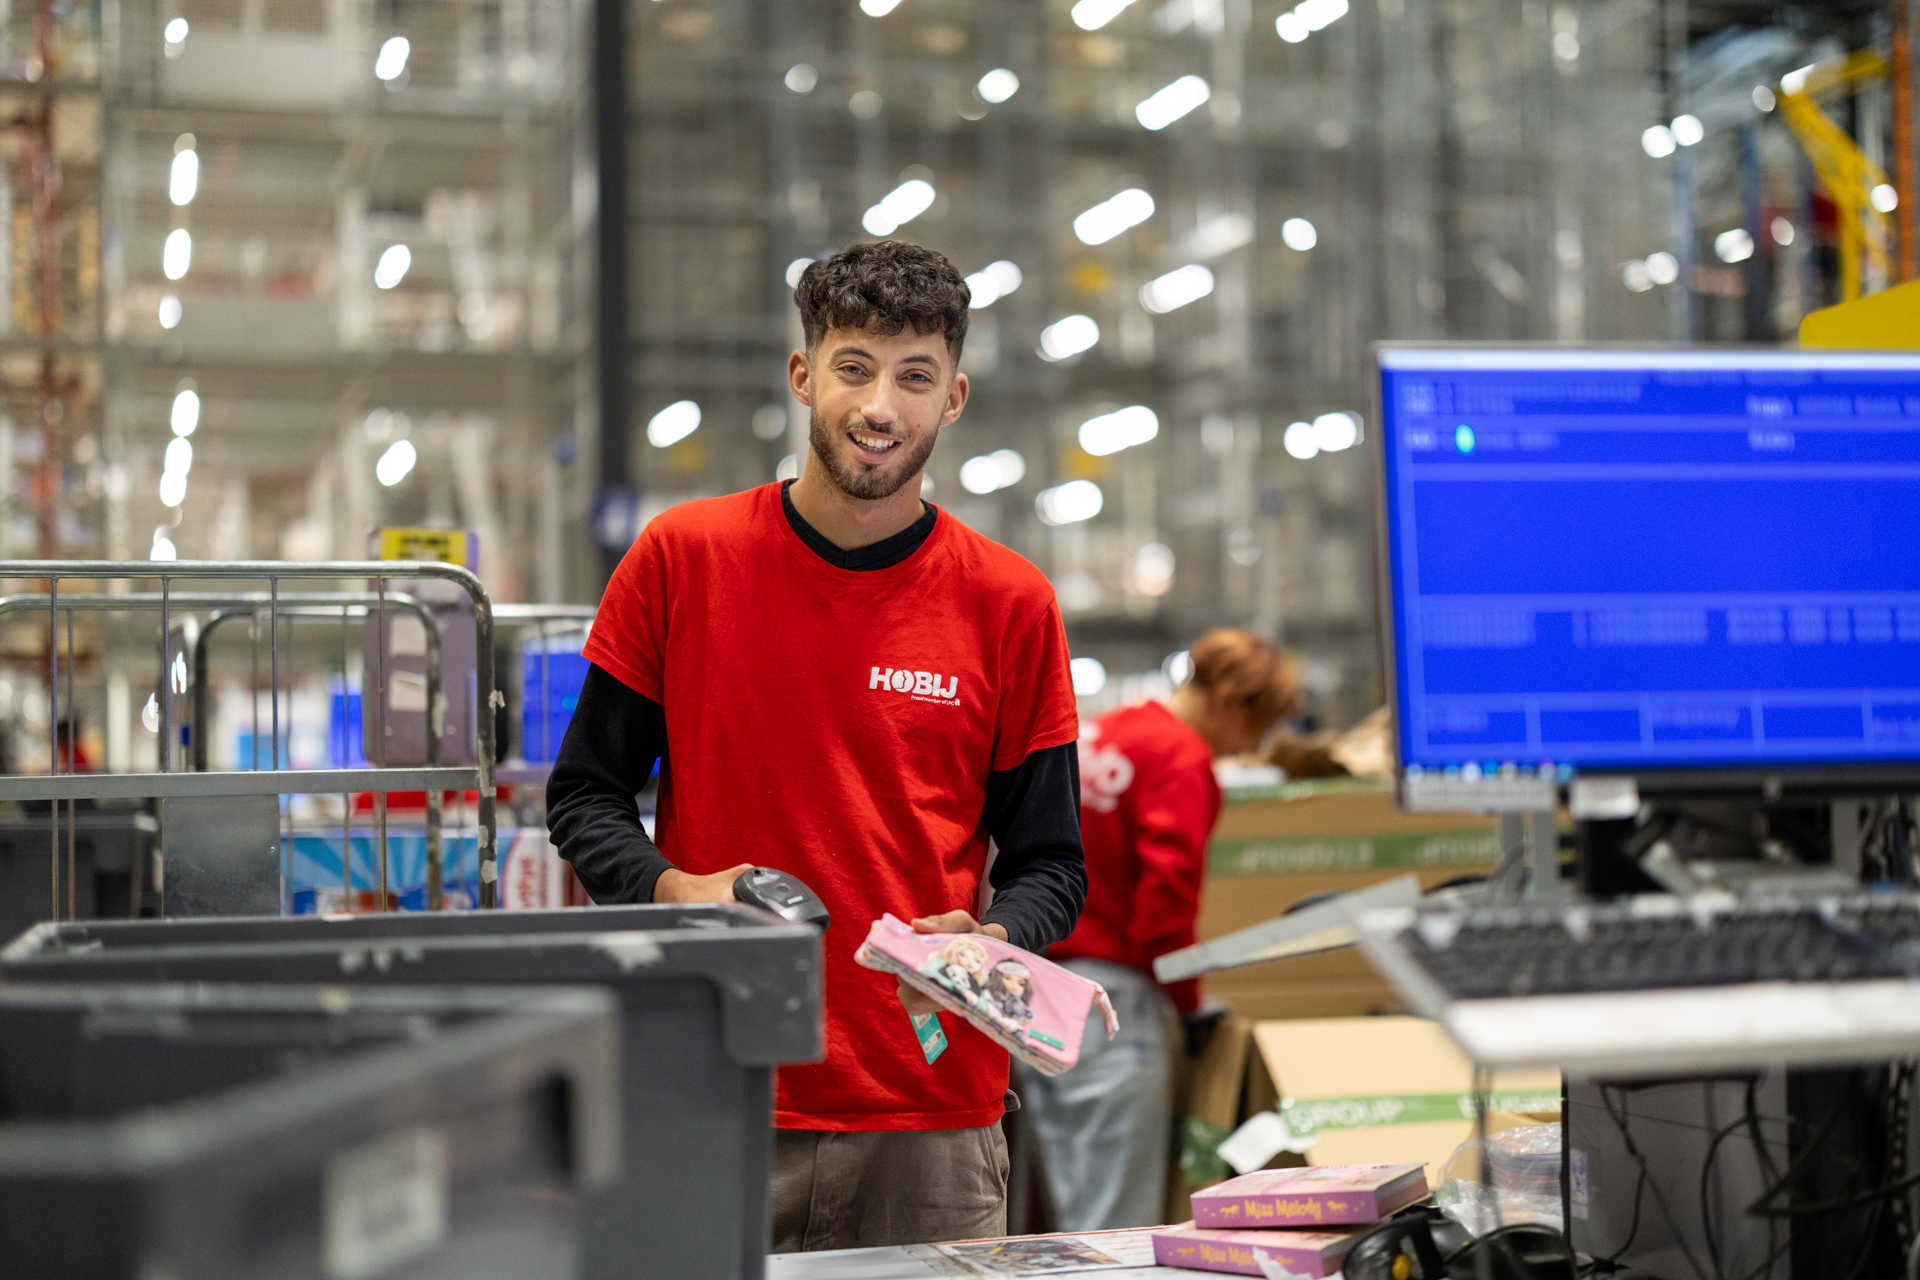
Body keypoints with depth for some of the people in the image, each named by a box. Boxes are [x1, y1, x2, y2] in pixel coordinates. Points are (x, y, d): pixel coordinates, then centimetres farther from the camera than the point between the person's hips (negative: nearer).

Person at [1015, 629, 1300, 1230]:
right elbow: (1166, 885, -18)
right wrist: (1189, 999, -6)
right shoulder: (1183, 758, -9)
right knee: (1120, 1227, -6)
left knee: (1076, 1214, 11)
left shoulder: (1094, 734, 17)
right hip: (1110, 989, -9)